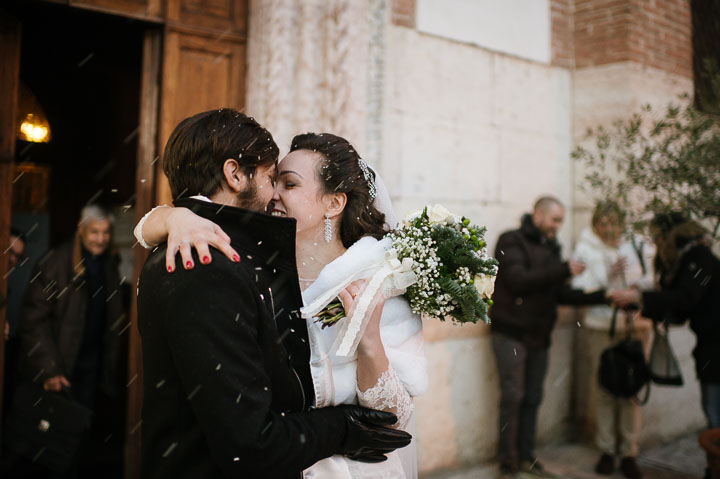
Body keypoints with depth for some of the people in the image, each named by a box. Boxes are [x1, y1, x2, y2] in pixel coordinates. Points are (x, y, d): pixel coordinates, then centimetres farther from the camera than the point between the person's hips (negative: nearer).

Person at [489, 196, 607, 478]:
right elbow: (518, 280, -21)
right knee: (513, 397, -6)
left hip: (538, 336, 7)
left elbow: (560, 294, 12)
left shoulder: (550, 248, 15)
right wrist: (563, 270, -22)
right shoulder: (512, 242, -6)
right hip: (511, 333, -6)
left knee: (532, 399, 10)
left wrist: (601, 296, 2)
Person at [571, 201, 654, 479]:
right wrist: (607, 274, -16)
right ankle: (606, 450, 18)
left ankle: (628, 453, 13)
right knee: (602, 391, 4)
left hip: (632, 328, 1)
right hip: (598, 328, -1)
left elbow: (650, 280, 16)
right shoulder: (585, 250, 2)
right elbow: (578, 289, -7)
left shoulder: (636, 246, 9)